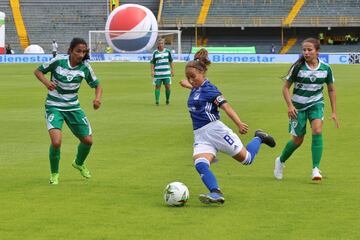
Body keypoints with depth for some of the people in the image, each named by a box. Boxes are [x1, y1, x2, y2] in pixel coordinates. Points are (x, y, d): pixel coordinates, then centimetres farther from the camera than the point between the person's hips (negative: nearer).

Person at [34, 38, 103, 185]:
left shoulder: (85, 67, -7)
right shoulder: (58, 61, -15)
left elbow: (97, 85, 5)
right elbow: (38, 71, -1)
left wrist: (98, 98, -16)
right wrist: (46, 82, -22)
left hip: (73, 107, 4)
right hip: (54, 106, -4)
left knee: (88, 140, 7)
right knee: (56, 142, -23)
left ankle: (79, 164, 41)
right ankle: (54, 173, 3)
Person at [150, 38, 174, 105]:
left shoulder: (168, 51, 6)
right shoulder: (155, 52, 2)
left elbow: (171, 61, 12)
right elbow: (152, 63, 5)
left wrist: (172, 70, 8)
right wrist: (152, 71, -5)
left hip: (167, 73, 1)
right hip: (157, 73, -1)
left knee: (167, 86, -2)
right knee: (157, 87, 1)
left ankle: (167, 100, 15)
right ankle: (157, 101, 5)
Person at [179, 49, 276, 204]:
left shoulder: (209, 89, -11)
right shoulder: (195, 89, 12)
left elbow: (226, 106, -22)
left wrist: (239, 124, -34)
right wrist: (188, 85, 58)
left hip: (215, 130, -7)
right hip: (200, 136, 7)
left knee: (246, 159, 6)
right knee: (200, 165, -23)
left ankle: (259, 138, 33)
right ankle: (216, 193, -37)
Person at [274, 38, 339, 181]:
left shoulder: (325, 69, -5)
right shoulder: (298, 67, -12)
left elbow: (331, 90, 8)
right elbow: (286, 87, -4)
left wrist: (334, 112, 5)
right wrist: (290, 105, -17)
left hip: (316, 104, 1)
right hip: (298, 106, -1)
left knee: (317, 131, -25)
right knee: (298, 140, 4)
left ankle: (316, 169, -21)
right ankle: (280, 161, 34)